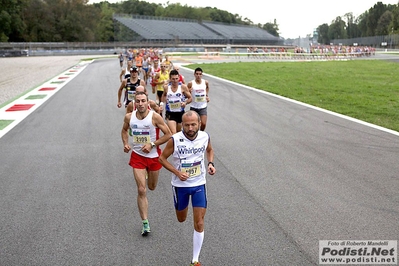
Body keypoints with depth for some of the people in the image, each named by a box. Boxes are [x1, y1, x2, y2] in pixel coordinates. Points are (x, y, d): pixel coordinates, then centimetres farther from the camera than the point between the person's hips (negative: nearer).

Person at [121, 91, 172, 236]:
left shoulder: (155, 117, -16)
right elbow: (124, 130, 15)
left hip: (154, 156, -1)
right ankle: (145, 223, 1)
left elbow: (168, 134, -12)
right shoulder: (129, 117, -6)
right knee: (141, 190, -7)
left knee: (152, 187, 19)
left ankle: (148, 174, 58)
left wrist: (152, 144, -19)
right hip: (137, 156, 1)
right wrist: (125, 143, -2)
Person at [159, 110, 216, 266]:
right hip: (180, 185, -1)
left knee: (199, 224, -2)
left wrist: (210, 163, -7)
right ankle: (183, 205, 59)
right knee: (181, 219, 20)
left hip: (199, 184, 1)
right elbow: (162, 158, -9)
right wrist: (177, 173, -20)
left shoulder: (205, 137, -12)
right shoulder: (175, 140, -22)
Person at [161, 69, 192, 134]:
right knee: (173, 133, -17)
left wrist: (185, 103, -19)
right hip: (170, 114, -1)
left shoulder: (183, 87, -8)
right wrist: (163, 102, 4)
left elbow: (190, 98, 0)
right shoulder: (166, 87, -3)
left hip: (180, 113, 1)